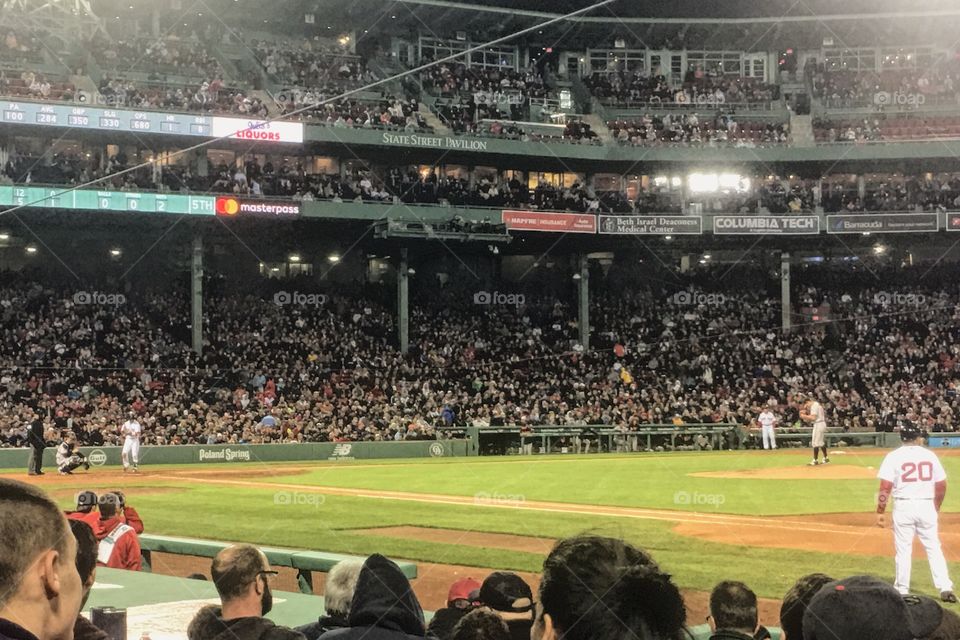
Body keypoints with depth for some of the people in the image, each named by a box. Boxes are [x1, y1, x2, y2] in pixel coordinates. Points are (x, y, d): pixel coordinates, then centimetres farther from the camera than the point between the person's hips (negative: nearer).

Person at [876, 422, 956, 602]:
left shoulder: (894, 456, -4)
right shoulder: (930, 455, 5)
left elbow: (885, 487, -10)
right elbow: (942, 486, 7)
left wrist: (880, 511, -5)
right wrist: (936, 508, 19)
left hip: (904, 506, -2)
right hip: (927, 506, 2)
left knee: (903, 550, 5)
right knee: (933, 548, 9)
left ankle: (902, 590, 9)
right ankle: (945, 588, 3)